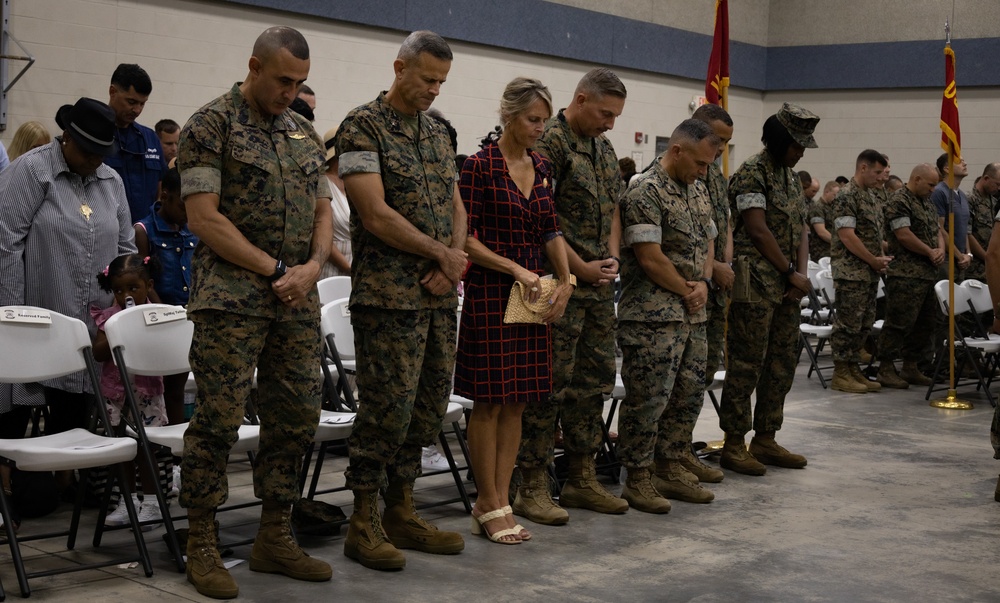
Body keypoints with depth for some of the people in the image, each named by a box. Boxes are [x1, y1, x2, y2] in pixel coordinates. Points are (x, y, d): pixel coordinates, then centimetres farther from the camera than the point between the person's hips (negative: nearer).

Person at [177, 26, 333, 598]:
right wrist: (276, 269, -12)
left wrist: (312, 266, -3)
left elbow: (323, 211, 17)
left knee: (297, 417, 8)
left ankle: (275, 536, 20)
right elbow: (204, 217, -11)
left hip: (297, 300, 7)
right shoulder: (210, 126, -4)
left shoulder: (305, 132, 16)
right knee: (219, 417, -4)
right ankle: (202, 544, 8)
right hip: (231, 298, -6)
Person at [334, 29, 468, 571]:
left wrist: (451, 263, -2)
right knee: (388, 407, -6)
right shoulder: (362, 126, -7)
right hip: (389, 297, -7)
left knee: (429, 405, 10)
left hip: (439, 297, 7)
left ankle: (401, 511, 22)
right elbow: (375, 214, -15)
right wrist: (443, 254, -9)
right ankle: (363, 523, 6)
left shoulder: (437, 132, 16)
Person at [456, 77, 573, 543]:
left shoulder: (540, 167, 11)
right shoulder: (480, 166, -9)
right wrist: (515, 270, -16)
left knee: (517, 401, 7)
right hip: (490, 291, -7)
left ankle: (499, 501, 14)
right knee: (490, 401, -2)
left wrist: (565, 281, -1)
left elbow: (551, 230, 12)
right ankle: (488, 506, 7)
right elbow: (465, 237, -12)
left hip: (532, 292, 7)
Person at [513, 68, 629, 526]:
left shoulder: (604, 149, 16)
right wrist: (581, 268, -15)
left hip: (600, 286, 9)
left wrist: (612, 258, 3)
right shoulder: (548, 143, -11)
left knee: (593, 382, 12)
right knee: (549, 385, -4)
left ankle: (582, 479, 23)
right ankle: (532, 487, 4)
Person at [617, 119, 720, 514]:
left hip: (693, 316, 9)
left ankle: (670, 470, 25)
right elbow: (651, 259, -18)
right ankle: (637, 479, 6)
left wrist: (703, 284, 0)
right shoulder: (645, 193, -14)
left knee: (688, 395, 13)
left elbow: (708, 243, 19)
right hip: (654, 316, -9)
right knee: (648, 399, -4)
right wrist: (687, 291, -7)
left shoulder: (698, 191, 15)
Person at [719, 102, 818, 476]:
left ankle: (765, 440, 20)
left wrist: (802, 273, 0)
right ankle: (733, 445, 2)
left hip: (786, 287, 9)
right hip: (756, 285, -9)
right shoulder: (751, 174, -10)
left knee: (783, 362, 11)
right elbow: (758, 231, -15)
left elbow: (800, 229, 15)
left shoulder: (790, 177, 17)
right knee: (747, 364, -6)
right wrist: (792, 272, -9)